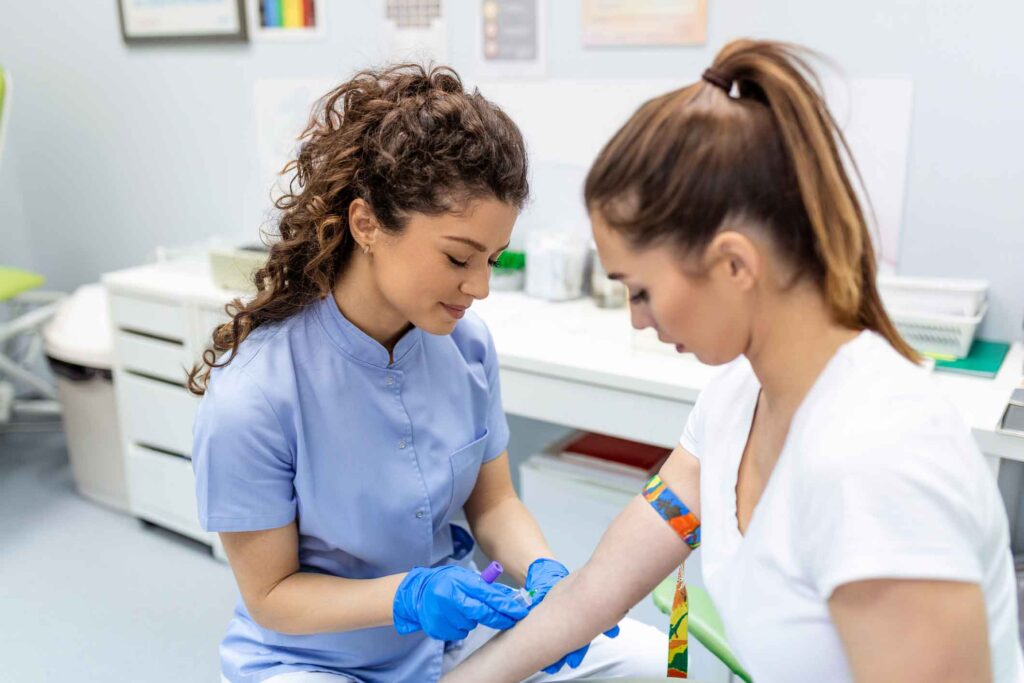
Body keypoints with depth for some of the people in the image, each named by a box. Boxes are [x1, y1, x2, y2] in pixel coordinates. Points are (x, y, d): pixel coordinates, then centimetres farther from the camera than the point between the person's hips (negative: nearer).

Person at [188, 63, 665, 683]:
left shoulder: (467, 341, -12)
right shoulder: (250, 399, -25)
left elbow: (493, 501, 1)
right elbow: (270, 593, -14)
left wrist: (542, 571, -19)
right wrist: (407, 597, -29)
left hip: (453, 629, 5)